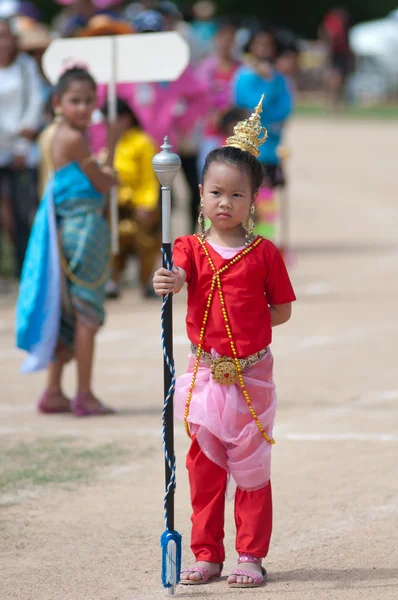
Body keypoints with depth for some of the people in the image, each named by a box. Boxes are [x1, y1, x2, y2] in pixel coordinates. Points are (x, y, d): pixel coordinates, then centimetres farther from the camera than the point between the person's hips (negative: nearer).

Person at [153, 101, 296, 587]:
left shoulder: (264, 254, -2)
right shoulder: (192, 248, -1)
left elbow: (282, 310, 3)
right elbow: (177, 273, -23)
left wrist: (248, 325, -9)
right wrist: (168, 282, -45)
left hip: (252, 373, -1)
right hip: (205, 373, 1)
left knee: (251, 466, 3)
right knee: (204, 466, 8)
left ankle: (251, 555, 11)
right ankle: (207, 555, 16)